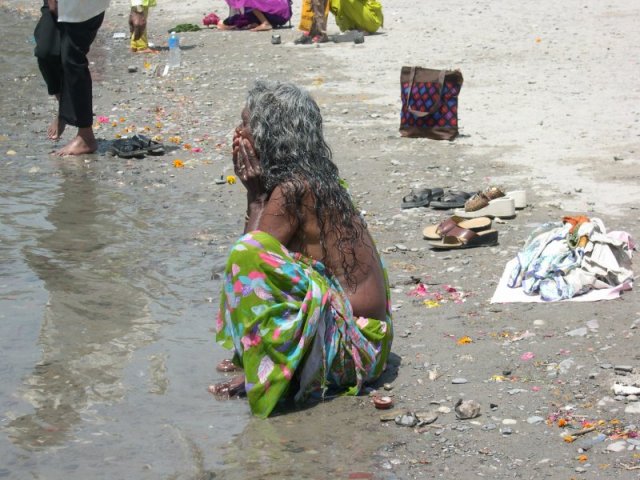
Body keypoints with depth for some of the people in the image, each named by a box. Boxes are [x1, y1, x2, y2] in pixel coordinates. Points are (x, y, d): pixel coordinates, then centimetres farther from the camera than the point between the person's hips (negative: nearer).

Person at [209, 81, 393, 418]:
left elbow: (249, 255, -14)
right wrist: (255, 190, 6)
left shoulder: (291, 190, -18)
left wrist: (256, 194, -6)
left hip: (353, 341, -10)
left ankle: (271, 373, -12)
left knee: (248, 255, -24)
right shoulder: (315, 178, 8)